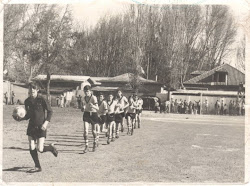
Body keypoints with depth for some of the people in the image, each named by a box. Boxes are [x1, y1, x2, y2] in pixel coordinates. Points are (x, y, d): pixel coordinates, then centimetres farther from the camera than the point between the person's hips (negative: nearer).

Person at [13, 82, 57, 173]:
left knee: (40, 149, -9)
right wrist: (21, 119, -4)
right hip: (31, 126, 5)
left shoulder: (42, 99, -9)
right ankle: (37, 167, 14)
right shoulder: (27, 101, 5)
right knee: (32, 148, -1)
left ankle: (51, 147, 23)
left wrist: (46, 122, -16)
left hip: (41, 127, -5)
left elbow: (50, 111, -4)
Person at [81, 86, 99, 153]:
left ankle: (95, 142, 37)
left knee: (94, 131, 7)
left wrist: (93, 106, -40)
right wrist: (83, 108, -15)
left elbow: (97, 108, -20)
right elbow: (82, 110, 9)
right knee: (85, 131, -10)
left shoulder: (94, 98, -14)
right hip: (86, 115, 3)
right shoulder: (84, 98, 2)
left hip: (93, 114, -3)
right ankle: (86, 146, -4)